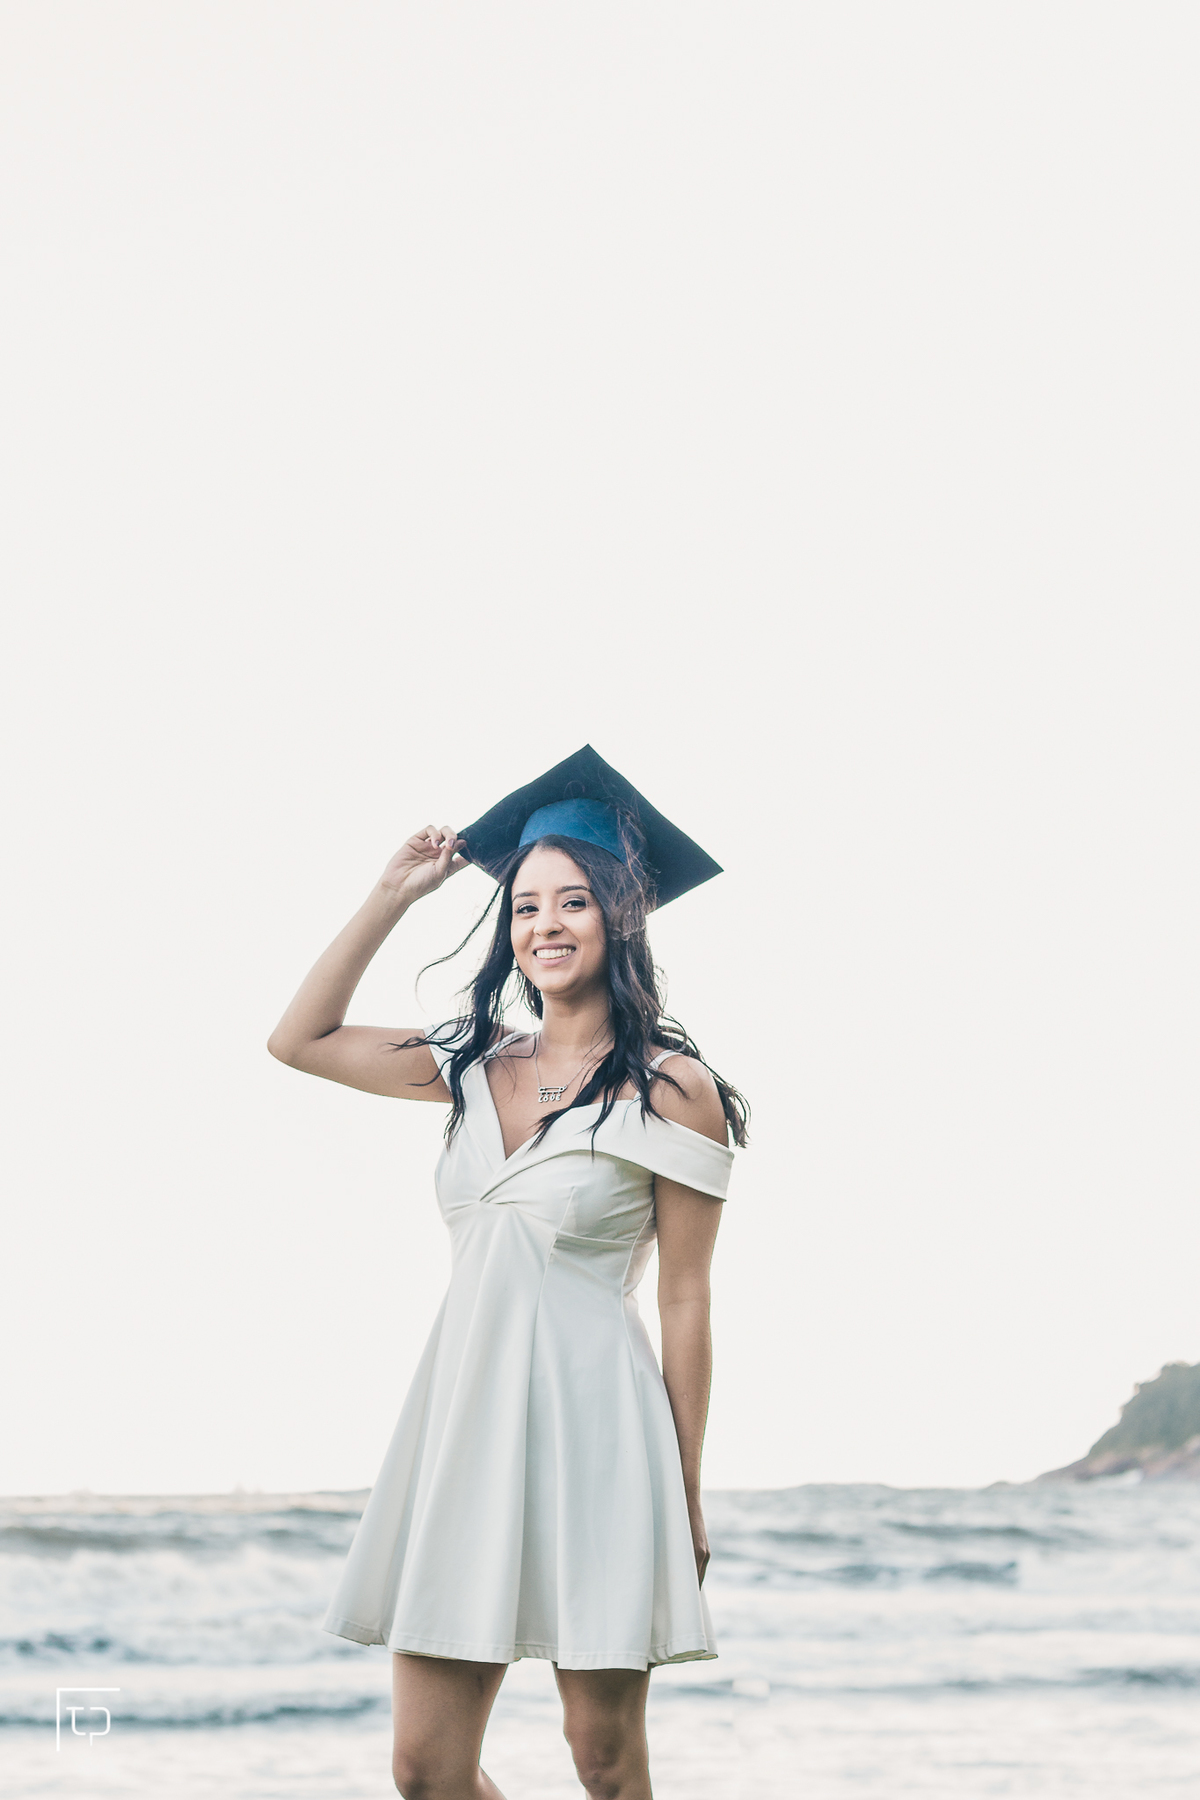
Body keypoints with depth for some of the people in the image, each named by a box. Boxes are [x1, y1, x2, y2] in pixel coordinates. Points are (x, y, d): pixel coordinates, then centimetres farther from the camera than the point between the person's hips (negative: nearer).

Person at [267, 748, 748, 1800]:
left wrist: (686, 1495, -3)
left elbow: (685, 1301, -3)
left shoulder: (671, 1087, -4)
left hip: (590, 1421, -5)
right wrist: (393, 897, 12)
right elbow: (298, 1040, 18)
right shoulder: (477, 1067, 12)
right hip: (463, 1410, 5)